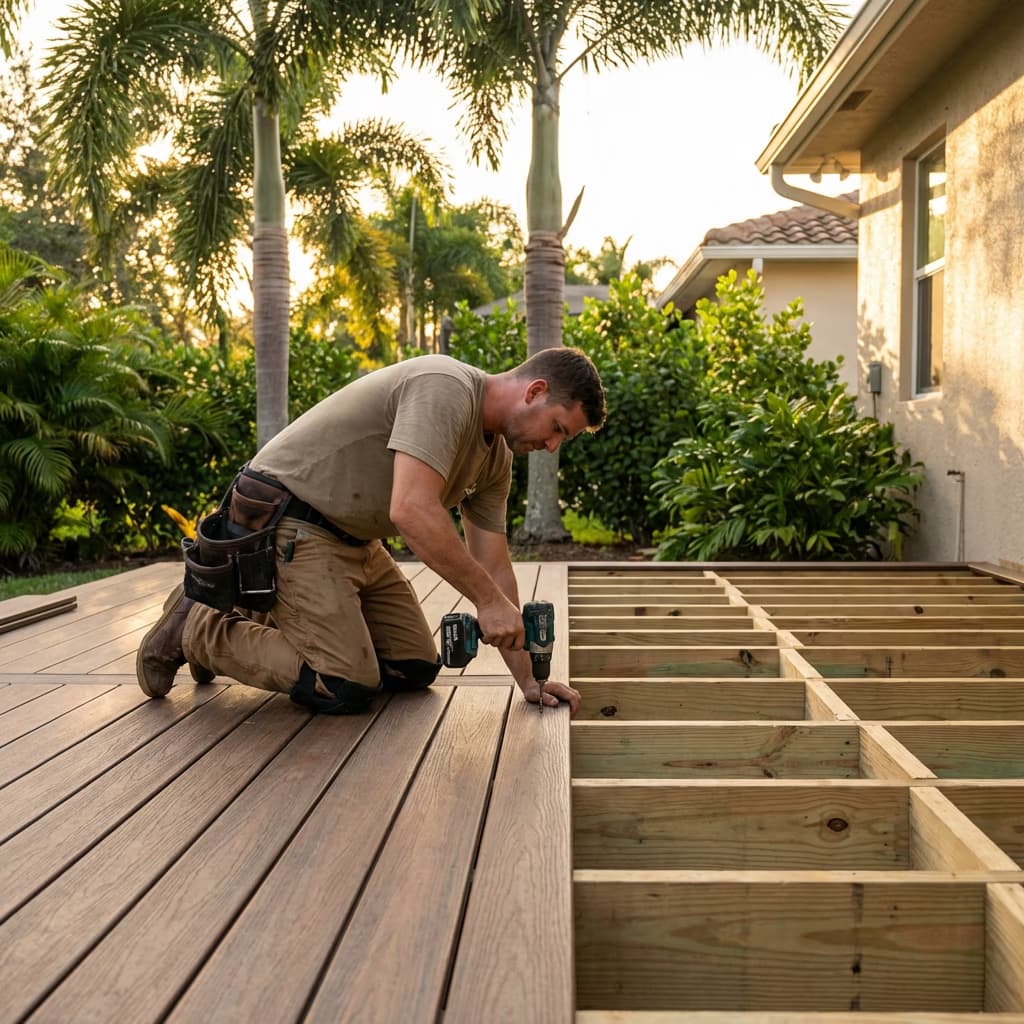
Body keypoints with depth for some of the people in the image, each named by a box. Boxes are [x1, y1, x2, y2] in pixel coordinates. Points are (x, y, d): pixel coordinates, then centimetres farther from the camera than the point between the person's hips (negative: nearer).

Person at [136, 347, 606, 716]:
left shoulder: (496, 458, 6)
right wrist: (489, 600, -27)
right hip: (287, 522, -10)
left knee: (415, 670, 9)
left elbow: (492, 564, 8)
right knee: (344, 689, -15)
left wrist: (528, 678, 4)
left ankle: (268, 619, 21)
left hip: (353, 537, 10)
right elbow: (412, 511, -34)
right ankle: (200, 627, 3)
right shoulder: (445, 390, -24)